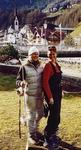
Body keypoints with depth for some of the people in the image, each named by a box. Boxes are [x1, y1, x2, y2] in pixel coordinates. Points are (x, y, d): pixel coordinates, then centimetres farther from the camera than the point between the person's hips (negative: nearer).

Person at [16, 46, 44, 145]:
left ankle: (35, 129, 43)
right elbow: (18, 80, -11)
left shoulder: (41, 66, 4)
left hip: (40, 95, 5)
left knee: (40, 114, 18)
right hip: (30, 95, -5)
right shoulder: (24, 67, -12)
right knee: (31, 116, 4)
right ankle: (31, 135, 22)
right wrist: (21, 83, -33)